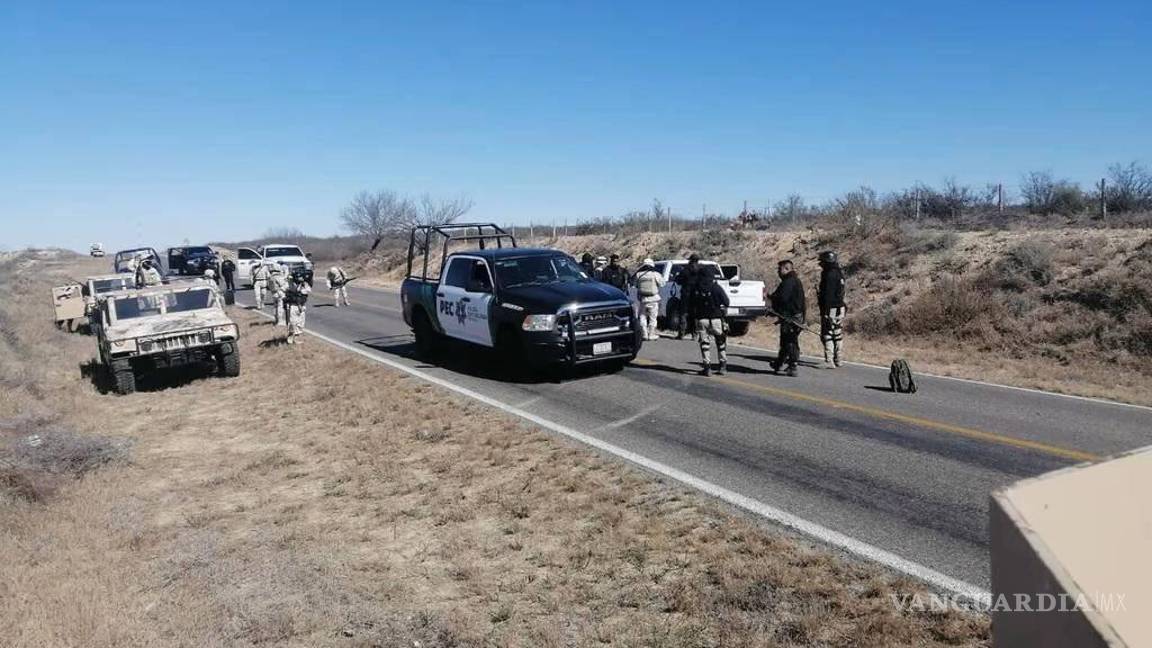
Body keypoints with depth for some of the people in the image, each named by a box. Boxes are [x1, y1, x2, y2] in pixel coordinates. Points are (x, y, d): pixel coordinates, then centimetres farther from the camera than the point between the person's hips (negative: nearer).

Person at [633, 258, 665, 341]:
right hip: (653, 300, -2)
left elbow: (636, 285, 6)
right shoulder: (655, 274, -8)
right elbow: (662, 284, -1)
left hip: (643, 300, 2)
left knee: (643, 317, 13)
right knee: (653, 318, 7)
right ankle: (651, 334, 9)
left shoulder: (639, 275, -1)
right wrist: (661, 277, 14)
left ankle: (644, 334, 13)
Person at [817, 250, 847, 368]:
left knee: (827, 334, -6)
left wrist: (826, 313, -21)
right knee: (838, 335, 15)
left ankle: (829, 361, -7)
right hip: (840, 308, 10)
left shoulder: (830, 275, -17)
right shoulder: (839, 273, 13)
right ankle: (838, 359, 23)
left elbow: (828, 295, -21)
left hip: (831, 309, -10)